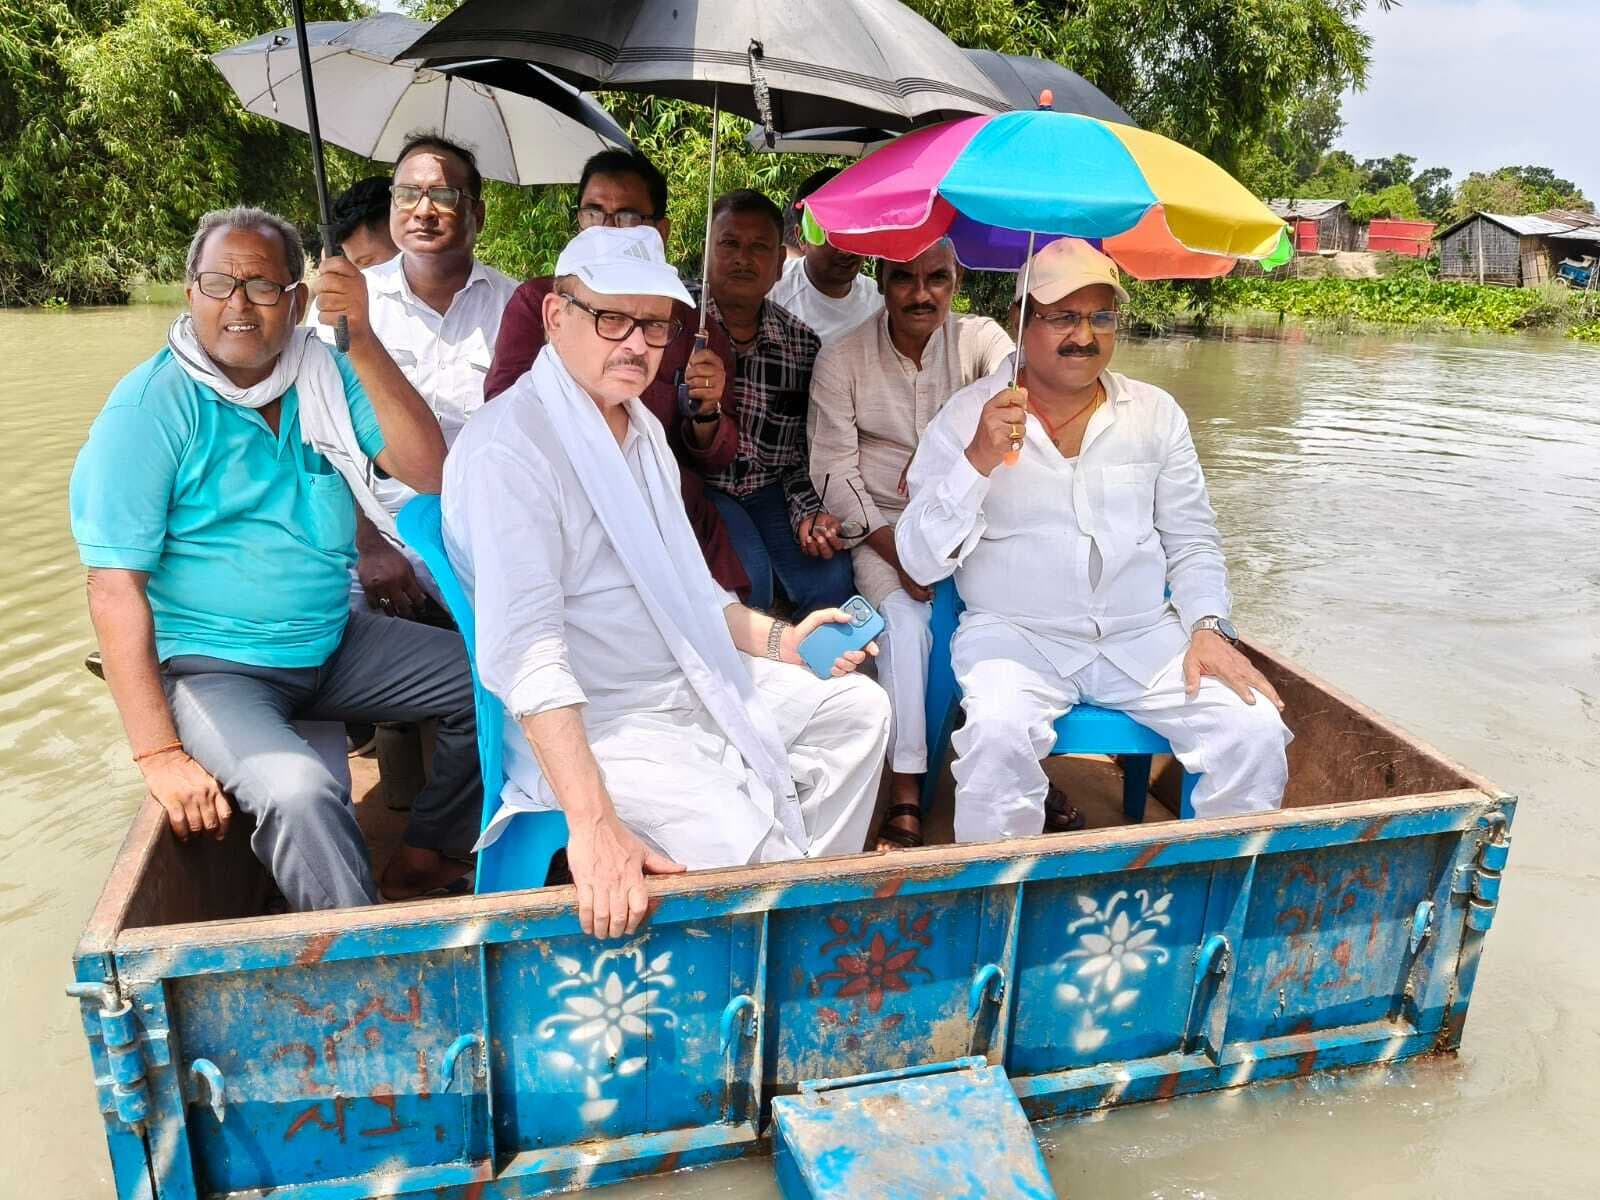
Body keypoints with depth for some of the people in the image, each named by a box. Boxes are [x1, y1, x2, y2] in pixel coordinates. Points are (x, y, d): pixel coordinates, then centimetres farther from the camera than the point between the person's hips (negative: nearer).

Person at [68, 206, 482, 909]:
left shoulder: (327, 373, 2)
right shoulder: (150, 408, -12)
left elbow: (427, 473, -12)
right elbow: (115, 588, -16)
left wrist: (362, 340, -22)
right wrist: (159, 755, -22)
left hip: (334, 643, 6)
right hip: (211, 665, -6)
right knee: (299, 792, -33)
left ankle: (423, 859, 14)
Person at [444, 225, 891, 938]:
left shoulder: (641, 427, 11)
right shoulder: (509, 449, -20)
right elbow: (526, 652, -29)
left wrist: (777, 639, 9)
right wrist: (593, 823, -34)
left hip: (687, 685, 10)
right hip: (587, 723, -9)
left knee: (857, 707, 12)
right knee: (746, 846, -26)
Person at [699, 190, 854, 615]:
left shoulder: (803, 344, 5)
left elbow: (801, 451, 9)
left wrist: (809, 512, -6)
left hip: (770, 490, 4)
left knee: (831, 574, -19)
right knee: (747, 573, -28)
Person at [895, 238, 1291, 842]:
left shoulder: (1157, 413, 10)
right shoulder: (967, 416, -1)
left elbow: (1192, 541, 15)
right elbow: (921, 563, -6)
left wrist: (1208, 626, -3)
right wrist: (979, 460, -19)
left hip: (1144, 635, 4)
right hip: (1016, 634, -3)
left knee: (1256, 732, -17)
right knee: (998, 732, -33)